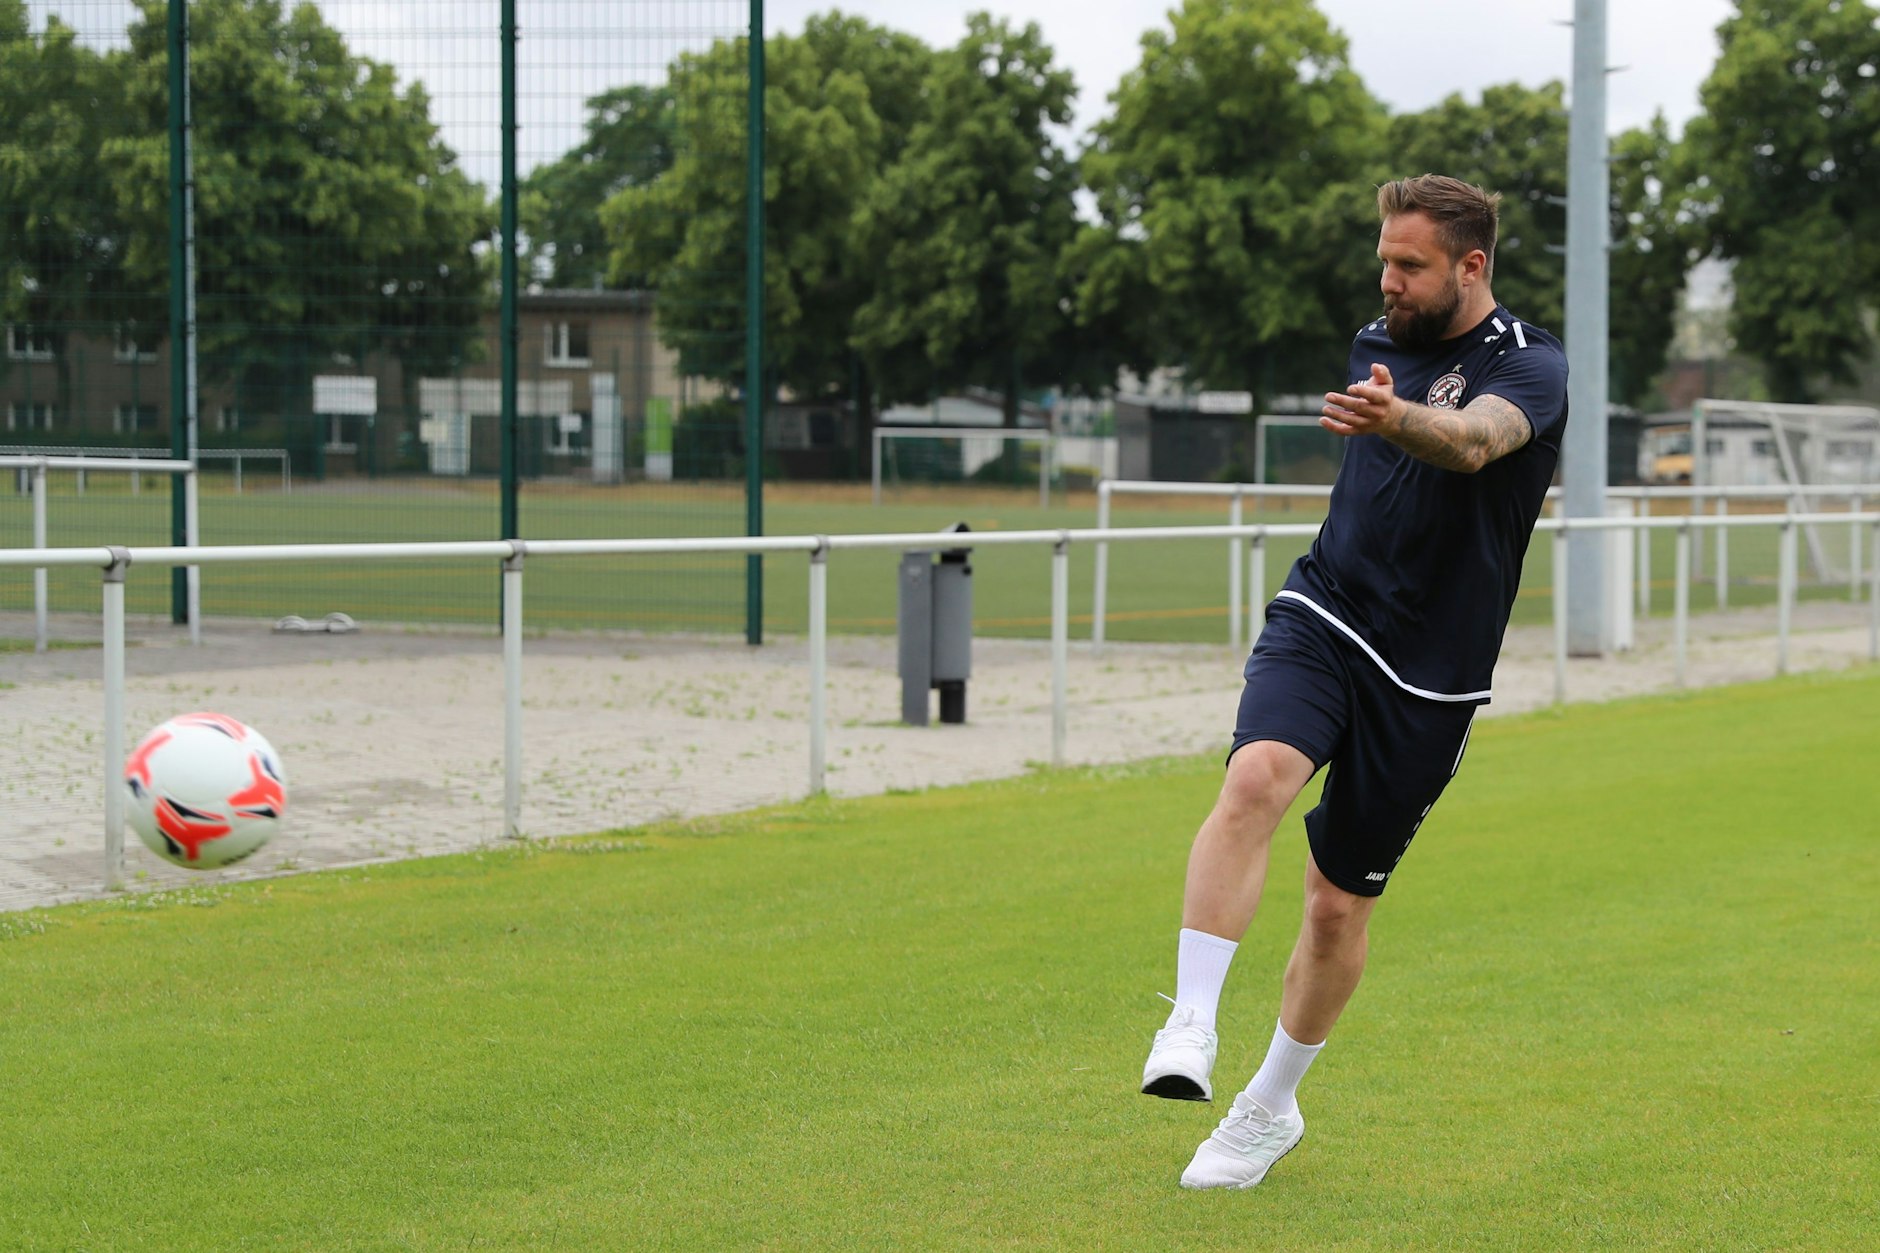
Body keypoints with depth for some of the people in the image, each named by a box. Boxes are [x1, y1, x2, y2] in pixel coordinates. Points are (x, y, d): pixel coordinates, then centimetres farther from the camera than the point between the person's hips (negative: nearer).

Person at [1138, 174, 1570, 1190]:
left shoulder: (1529, 366, -10)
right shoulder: (1377, 344, 9)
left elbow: (1475, 441, -34)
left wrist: (1396, 419, -54)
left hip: (1429, 677, -3)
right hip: (1322, 621, 3)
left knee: (1341, 903, 5)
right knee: (1256, 778, -29)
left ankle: (1271, 1107, 26)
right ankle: (1189, 1029, -33)